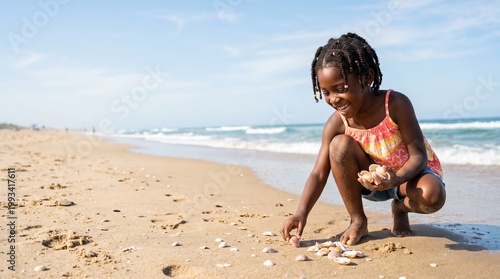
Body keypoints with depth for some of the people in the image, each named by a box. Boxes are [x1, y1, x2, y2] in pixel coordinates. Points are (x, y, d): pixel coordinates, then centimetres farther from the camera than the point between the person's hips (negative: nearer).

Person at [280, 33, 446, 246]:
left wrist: (395, 179, -43)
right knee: (340, 145, -26)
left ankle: (400, 209, 4)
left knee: (433, 196, -36)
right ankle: (358, 221, -11)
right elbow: (319, 174, -19)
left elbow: (419, 155, -23)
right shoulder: (336, 123, -17)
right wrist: (301, 213, -33)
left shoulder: (396, 104, -25)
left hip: (410, 172, -2)